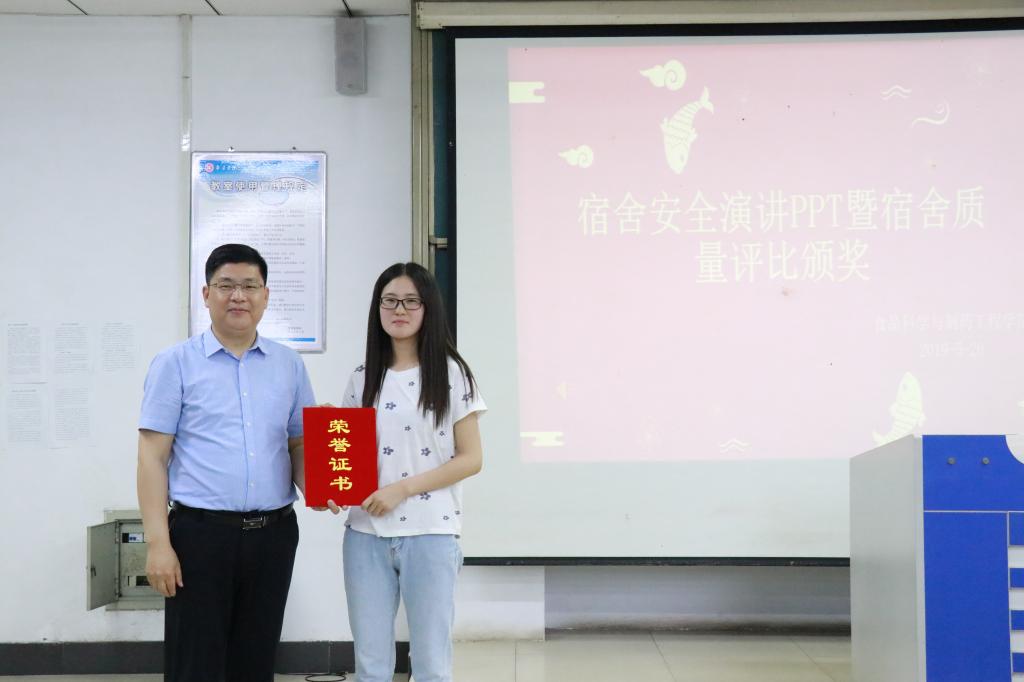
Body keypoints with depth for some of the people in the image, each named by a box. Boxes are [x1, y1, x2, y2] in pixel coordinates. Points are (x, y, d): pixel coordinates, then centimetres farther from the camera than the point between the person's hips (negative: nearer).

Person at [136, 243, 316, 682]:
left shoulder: (289, 365, 10)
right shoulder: (175, 364, 0)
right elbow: (152, 457, -3)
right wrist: (157, 542, -11)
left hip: (273, 534, 3)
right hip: (201, 533, -3)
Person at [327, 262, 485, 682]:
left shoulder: (451, 373, -2)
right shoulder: (362, 379, 10)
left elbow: (471, 458, -5)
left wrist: (402, 489, -14)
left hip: (431, 535, -3)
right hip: (365, 535, 4)